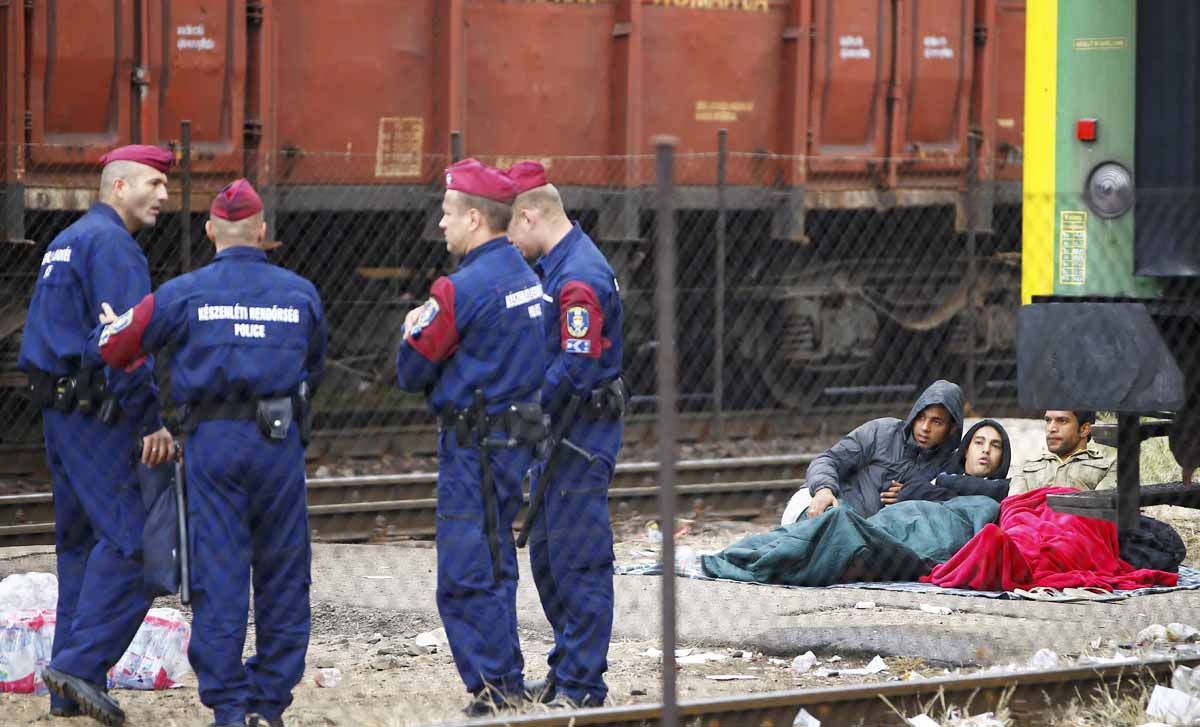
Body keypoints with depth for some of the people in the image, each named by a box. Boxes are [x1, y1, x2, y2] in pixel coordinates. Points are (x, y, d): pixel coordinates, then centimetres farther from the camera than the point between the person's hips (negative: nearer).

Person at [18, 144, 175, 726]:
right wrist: (153, 419, -24)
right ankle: (81, 664, -18)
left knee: (82, 542, 12)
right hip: (100, 415, -10)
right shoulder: (111, 245, -12)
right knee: (133, 539, -12)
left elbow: (37, 336, 25)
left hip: (58, 412, 10)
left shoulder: (65, 243, 20)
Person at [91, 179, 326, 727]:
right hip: (280, 441, 1)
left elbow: (113, 346, 6)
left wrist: (108, 324, 30)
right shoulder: (300, 293, 7)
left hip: (212, 441, -1)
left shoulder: (185, 293, 0)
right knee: (282, 577, 10)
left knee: (218, 577, 0)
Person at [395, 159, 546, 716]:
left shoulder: (461, 289, -17)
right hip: (519, 436, 9)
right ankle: (509, 685, 20)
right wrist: (429, 327, 10)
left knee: (466, 576, -6)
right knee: (494, 568, 16)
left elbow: (411, 371, -10)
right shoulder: (525, 277, 10)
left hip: (474, 449, -9)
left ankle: (493, 689, -8)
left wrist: (413, 331, 10)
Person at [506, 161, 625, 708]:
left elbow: (576, 368, -24)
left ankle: (582, 684, -3)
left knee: (578, 560, -6)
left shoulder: (579, 277, -19)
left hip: (583, 432, -11)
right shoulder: (555, 266, 14)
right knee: (545, 554, 16)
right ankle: (566, 671, 25)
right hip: (559, 433, 11)